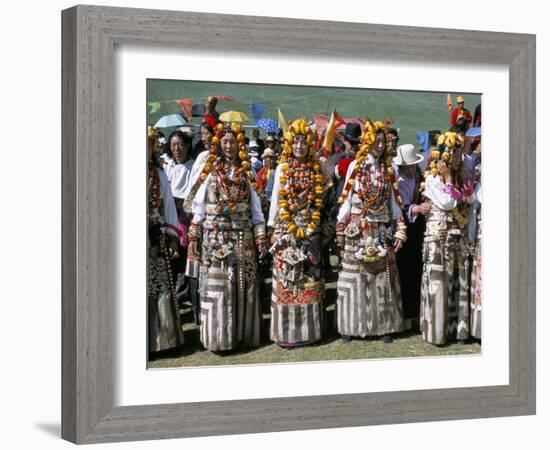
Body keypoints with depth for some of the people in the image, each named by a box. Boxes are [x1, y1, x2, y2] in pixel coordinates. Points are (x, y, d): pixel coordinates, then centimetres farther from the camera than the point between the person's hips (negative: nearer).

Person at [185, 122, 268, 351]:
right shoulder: (210, 171, 5)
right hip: (214, 236, -1)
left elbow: (256, 208, 8)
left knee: (242, 285, 2)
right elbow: (198, 206, 4)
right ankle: (218, 336, 3)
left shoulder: (247, 173, 8)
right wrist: (193, 236, -2)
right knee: (215, 285, -3)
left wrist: (261, 236, 1)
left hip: (242, 236, 1)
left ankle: (242, 332, 11)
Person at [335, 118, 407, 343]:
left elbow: (394, 201, 9)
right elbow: (346, 199, 3)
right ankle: (350, 326, 6)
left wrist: (400, 230, 3)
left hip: (382, 231, 2)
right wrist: (341, 229, -1)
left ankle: (384, 325, 11)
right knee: (355, 277, -1)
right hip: (358, 230, -2)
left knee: (383, 276, 3)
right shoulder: (355, 166, 2)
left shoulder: (388, 169, 9)